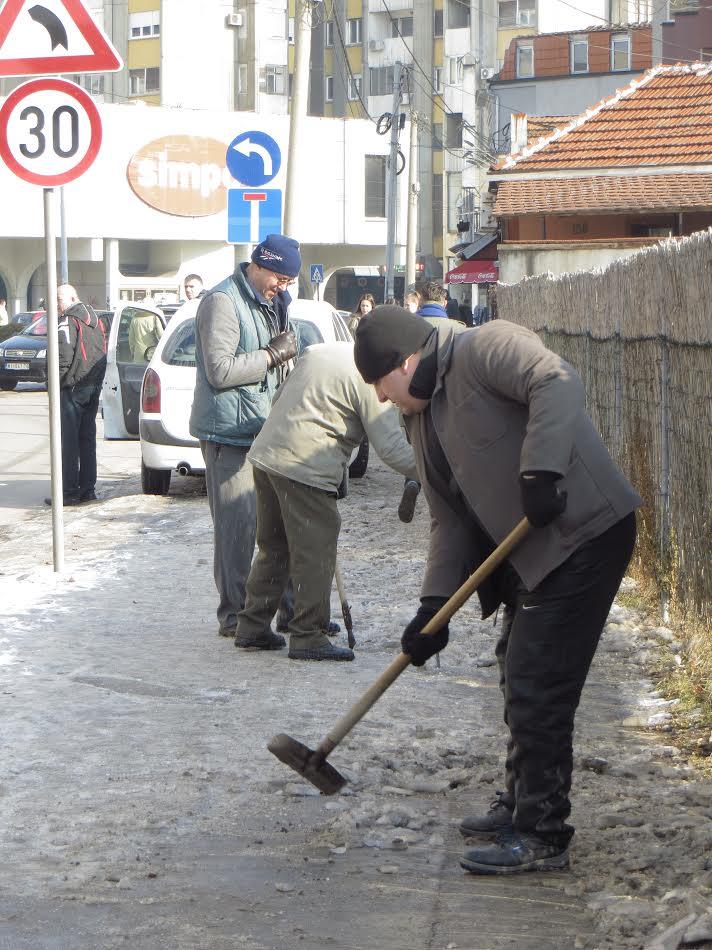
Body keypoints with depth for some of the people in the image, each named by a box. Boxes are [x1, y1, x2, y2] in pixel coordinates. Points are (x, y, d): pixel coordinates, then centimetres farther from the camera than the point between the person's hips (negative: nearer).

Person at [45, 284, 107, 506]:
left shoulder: (68, 322, -12)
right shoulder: (94, 319, 15)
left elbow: (64, 358, -19)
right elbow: (102, 353, 18)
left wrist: (56, 385, -12)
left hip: (73, 388, -8)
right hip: (94, 388, 8)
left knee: (68, 440, -5)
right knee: (87, 438, 13)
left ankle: (69, 491, -7)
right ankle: (88, 488, 14)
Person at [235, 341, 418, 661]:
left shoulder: (317, 351, 15)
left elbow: (280, 397, 23)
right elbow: (393, 449, -13)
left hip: (265, 453, 9)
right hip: (304, 470, -9)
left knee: (273, 547, 18)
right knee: (315, 554, -1)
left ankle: (252, 626, 24)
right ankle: (308, 637, 1)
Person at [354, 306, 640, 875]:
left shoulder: (485, 349, -10)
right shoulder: (424, 419, 17)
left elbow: (557, 383, -26)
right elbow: (450, 520, 15)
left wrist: (541, 472, -34)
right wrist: (434, 605, 5)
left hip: (584, 534, -10)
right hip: (530, 553, 10)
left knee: (539, 686, -9)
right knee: (518, 674, 19)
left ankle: (543, 837, -1)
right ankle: (521, 805, 36)